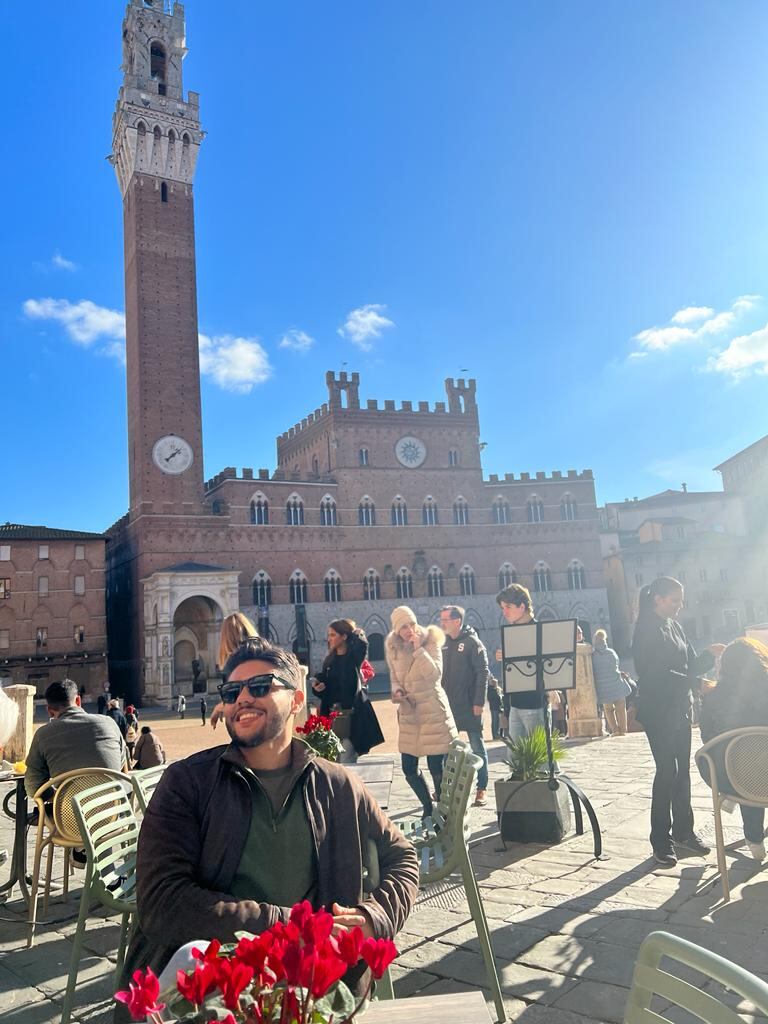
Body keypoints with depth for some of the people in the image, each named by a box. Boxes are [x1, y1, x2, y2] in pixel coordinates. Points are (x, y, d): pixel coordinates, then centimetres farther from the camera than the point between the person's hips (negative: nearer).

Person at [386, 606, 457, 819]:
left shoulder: (430, 643, -7)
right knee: (408, 768, 7)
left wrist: (418, 649, -22)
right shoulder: (393, 649, 5)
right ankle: (428, 807, 27)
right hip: (408, 713, 5)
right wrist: (397, 691, -3)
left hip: (433, 711, -5)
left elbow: (434, 674, -19)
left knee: (436, 767, -4)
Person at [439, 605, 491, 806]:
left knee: (477, 747, 4)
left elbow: (483, 673, -13)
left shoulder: (473, 642, -10)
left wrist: (479, 702, -18)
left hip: (469, 706, -6)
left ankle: (482, 788, 12)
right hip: (447, 705, 6)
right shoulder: (443, 643, 8)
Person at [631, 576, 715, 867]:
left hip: (680, 707, 8)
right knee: (667, 771, -6)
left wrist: (711, 656, -5)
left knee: (682, 769, 11)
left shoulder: (674, 626, 12)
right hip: (658, 710, -7)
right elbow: (656, 673, -19)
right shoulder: (647, 629, -12)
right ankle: (661, 841, 2)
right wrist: (696, 684, -19)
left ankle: (683, 831, 22)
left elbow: (691, 665, 15)